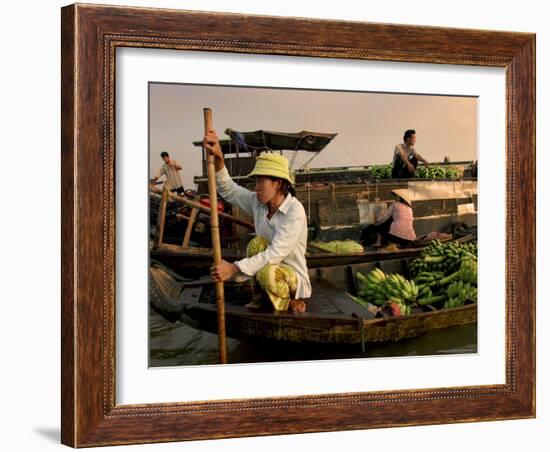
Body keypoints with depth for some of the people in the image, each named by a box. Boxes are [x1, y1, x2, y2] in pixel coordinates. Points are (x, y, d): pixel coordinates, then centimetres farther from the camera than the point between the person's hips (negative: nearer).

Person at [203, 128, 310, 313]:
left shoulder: (295, 211, -26)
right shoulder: (257, 202, -4)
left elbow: (276, 253, -32)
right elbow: (228, 189, -4)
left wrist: (234, 268, -37)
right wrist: (218, 157, -24)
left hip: (294, 277, -6)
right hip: (273, 266, 6)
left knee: (267, 273, -36)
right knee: (257, 243, -22)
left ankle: (291, 300, -2)